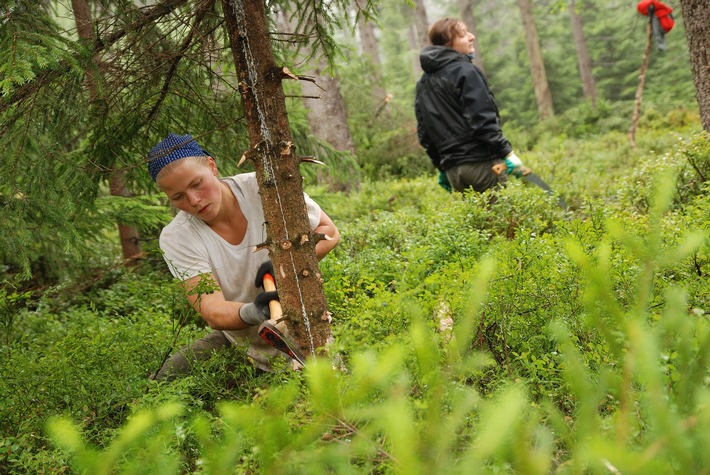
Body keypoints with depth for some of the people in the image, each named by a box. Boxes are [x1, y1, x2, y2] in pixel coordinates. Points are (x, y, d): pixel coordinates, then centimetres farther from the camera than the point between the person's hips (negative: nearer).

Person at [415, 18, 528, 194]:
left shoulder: (423, 84, 15)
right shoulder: (465, 71, -7)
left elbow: (424, 133, 17)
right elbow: (482, 120, -15)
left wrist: (442, 168, 23)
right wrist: (507, 153, -11)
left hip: (453, 171, 7)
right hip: (482, 164, -7)